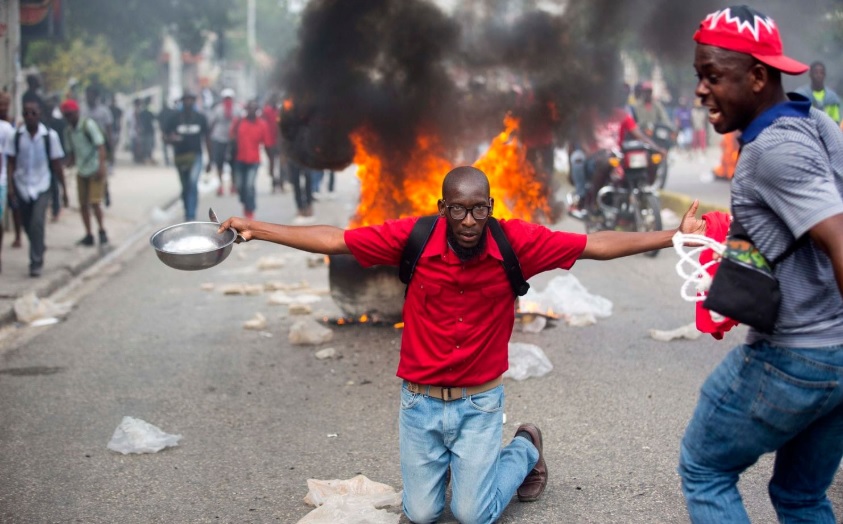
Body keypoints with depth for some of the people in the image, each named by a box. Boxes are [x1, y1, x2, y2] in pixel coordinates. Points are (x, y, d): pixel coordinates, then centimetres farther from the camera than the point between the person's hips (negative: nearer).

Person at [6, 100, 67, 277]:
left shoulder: (50, 136, -6)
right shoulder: (17, 135, -3)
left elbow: (56, 165, 0)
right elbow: (11, 163, 1)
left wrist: (64, 189, 2)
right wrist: (10, 185, -9)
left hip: (41, 187, -2)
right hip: (22, 187, 2)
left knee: (37, 223, -17)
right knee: (28, 226, 12)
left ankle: (36, 263, -8)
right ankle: (38, 253, 37)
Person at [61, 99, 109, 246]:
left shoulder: (89, 125, -10)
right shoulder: (68, 131, 7)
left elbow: (100, 146, -13)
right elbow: (71, 152, 14)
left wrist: (101, 166, -22)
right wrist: (68, 163, -7)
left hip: (95, 170, -6)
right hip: (81, 172, 6)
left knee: (94, 202, -11)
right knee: (83, 205, 6)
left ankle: (102, 232, 4)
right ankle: (88, 235, 15)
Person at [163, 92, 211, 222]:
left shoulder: (200, 118, 1)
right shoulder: (174, 119, -1)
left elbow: (206, 139, 9)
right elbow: (166, 137, 3)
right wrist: (171, 139, -24)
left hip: (195, 156, -1)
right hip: (180, 157, 1)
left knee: (193, 183, -21)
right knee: (185, 187, 12)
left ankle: (191, 216, -23)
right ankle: (188, 213, 31)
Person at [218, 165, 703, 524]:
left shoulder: (517, 242, -16)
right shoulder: (413, 237, -16)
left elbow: (599, 245, -12)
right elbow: (333, 240, -12)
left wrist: (675, 236, -14)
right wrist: (257, 230, -16)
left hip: (480, 402, -1)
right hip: (420, 400, 1)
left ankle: (524, 450, 29)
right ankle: (448, 457, 40)